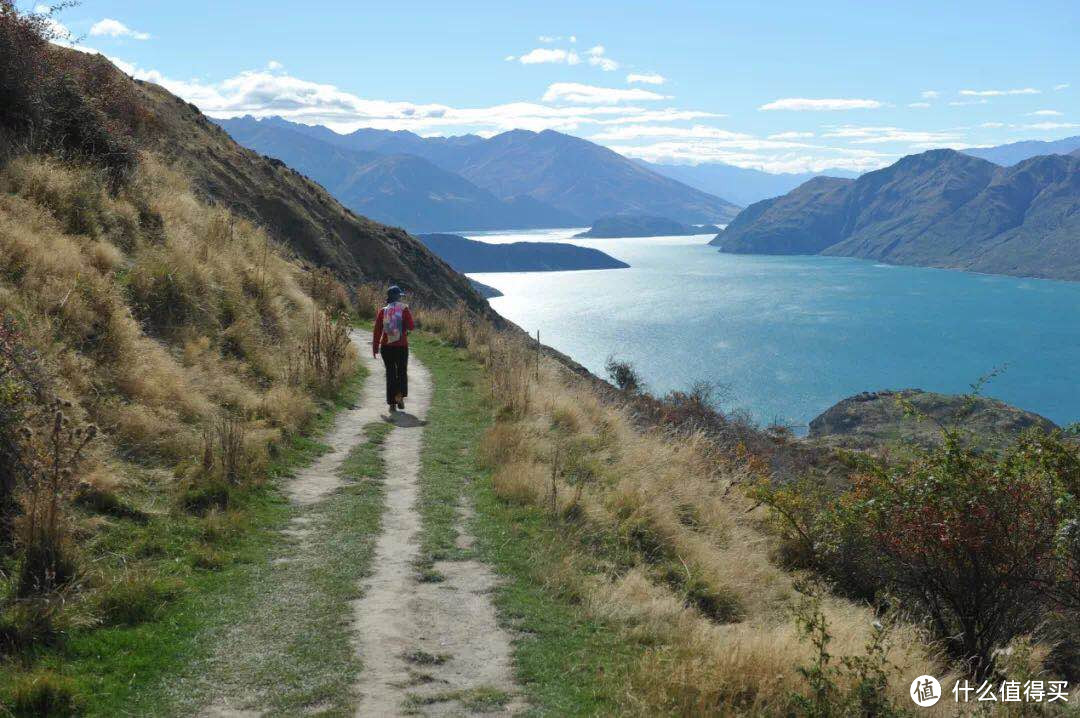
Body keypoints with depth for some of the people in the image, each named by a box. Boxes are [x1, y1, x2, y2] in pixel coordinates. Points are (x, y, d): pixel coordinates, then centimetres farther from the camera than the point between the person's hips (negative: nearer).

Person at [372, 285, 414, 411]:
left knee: (390, 373, 9)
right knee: (402, 371, 13)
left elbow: (377, 330, -1)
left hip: (386, 346, 2)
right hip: (401, 346, -2)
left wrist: (375, 347, 4)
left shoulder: (383, 311, 0)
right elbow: (410, 327, -9)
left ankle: (392, 403, 6)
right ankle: (400, 395, -11)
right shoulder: (404, 309, -5)